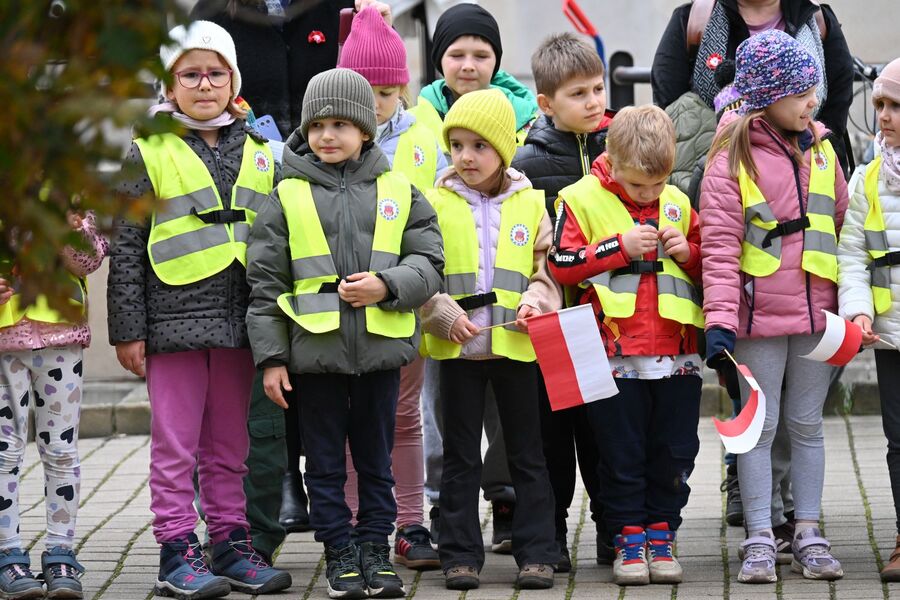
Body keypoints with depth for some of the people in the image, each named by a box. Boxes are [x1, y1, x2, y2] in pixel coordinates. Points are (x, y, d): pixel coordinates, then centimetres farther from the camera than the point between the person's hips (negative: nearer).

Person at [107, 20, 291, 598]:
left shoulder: (257, 152, 13)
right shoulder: (148, 154, 0)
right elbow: (126, 247, -1)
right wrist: (128, 329, -6)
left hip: (240, 322, 4)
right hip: (174, 321, -4)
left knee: (231, 445, 10)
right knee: (176, 446, 0)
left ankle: (231, 544, 18)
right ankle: (178, 553, 4)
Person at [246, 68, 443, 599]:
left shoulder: (397, 192, 5)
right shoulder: (288, 197, 2)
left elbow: (430, 264, 5)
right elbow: (266, 282, 1)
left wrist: (387, 286, -15)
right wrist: (271, 357, -3)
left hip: (381, 348, 1)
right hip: (315, 350, -1)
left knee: (376, 458, 10)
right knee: (326, 461, 6)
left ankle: (376, 550, 19)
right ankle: (340, 554, 14)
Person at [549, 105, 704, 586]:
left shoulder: (678, 203, 11)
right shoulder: (582, 198, -1)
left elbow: (708, 269, 20)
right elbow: (561, 264, -8)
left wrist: (689, 252, -2)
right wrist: (621, 247, -14)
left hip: (675, 354, 3)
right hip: (614, 355, -3)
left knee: (674, 452, 6)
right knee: (622, 454, 3)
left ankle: (660, 534, 16)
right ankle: (628, 539, 11)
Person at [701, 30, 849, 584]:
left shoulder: (822, 151, 8)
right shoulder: (733, 158, -7)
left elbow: (842, 228, 15)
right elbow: (720, 245, -11)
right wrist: (719, 320, -18)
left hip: (816, 313, 4)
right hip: (759, 315, -4)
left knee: (807, 424, 10)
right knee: (759, 427, 2)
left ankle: (809, 536, 17)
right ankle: (760, 539, 8)